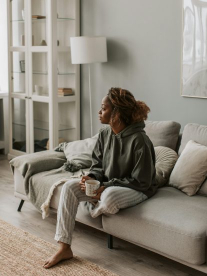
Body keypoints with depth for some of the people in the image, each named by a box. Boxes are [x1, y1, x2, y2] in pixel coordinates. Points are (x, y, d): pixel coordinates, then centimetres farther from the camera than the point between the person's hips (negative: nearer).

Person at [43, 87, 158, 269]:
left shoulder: (139, 140, -23)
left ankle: (93, 210, 2)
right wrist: (91, 177, -14)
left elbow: (141, 182, -20)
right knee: (69, 187, -14)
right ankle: (64, 248, -14)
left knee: (109, 197, -40)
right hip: (106, 186, 7)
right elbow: (98, 165, 10)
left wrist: (107, 187, -22)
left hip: (137, 190, -7)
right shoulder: (105, 134, -1)